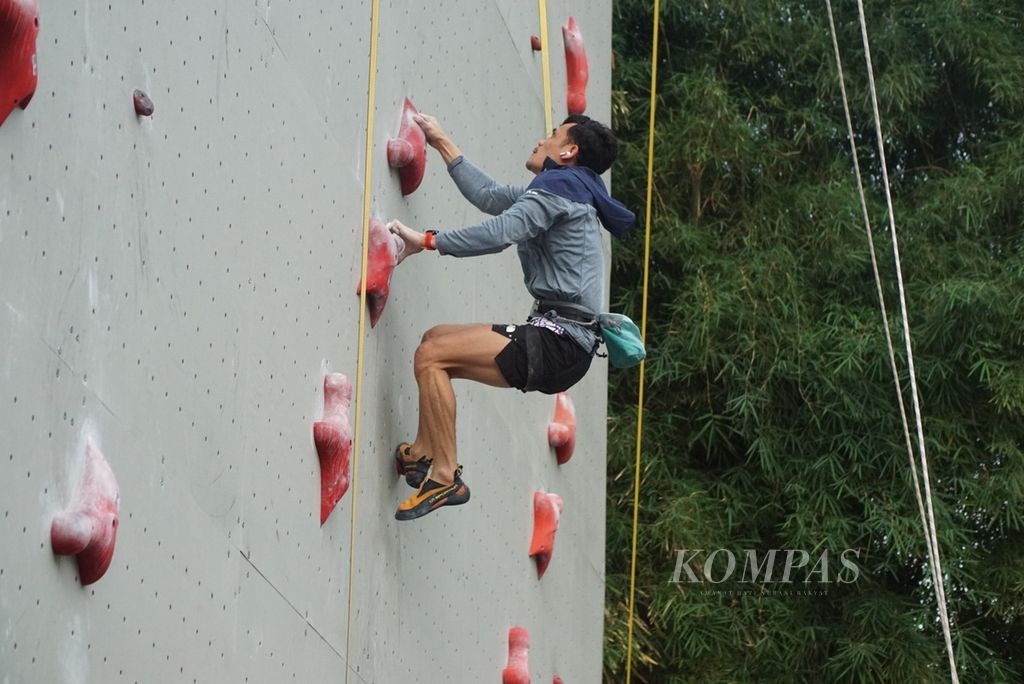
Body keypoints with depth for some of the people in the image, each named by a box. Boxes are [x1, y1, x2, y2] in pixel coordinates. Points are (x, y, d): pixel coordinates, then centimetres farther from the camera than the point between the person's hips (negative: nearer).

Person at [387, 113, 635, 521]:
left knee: (432, 354, -18)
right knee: (436, 340, 20)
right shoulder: (564, 190, 22)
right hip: (559, 341, 11)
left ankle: (445, 479, -17)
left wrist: (427, 241, -14)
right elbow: (487, 195, 28)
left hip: (558, 345, -11)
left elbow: (499, 233, -21)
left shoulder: (559, 185, -9)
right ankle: (422, 454, 16)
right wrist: (441, 143, 31)